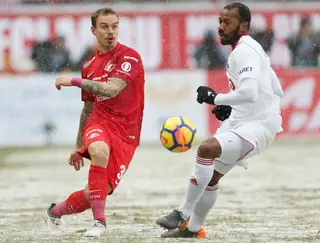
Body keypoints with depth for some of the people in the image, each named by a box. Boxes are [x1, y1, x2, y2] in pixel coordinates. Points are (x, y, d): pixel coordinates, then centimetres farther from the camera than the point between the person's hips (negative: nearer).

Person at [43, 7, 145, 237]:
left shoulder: (129, 57, -6)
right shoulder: (90, 65, 12)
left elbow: (111, 89, -22)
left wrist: (74, 81, -20)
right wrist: (79, 146, 28)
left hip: (125, 133, -2)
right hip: (98, 123, 2)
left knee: (97, 194, -7)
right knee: (99, 151, -36)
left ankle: (55, 212, 24)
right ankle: (99, 221, -27)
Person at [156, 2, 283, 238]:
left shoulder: (244, 51, -17)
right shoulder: (250, 49, 15)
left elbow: (249, 93, -33)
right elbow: (276, 91, 22)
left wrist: (216, 98, -19)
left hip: (258, 125, -11)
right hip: (241, 121, 11)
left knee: (207, 148, -29)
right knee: (212, 174, 19)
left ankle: (184, 214, -21)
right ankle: (193, 227, 35)